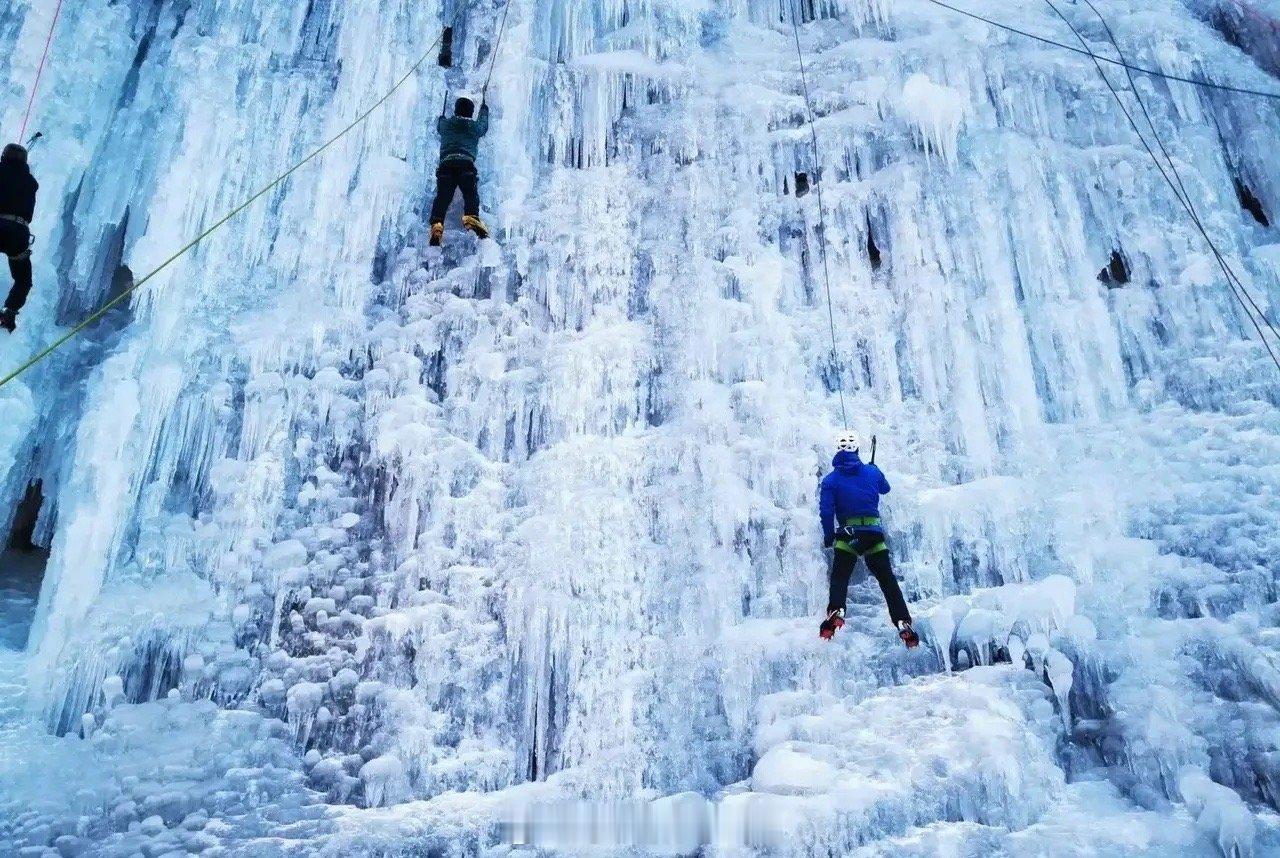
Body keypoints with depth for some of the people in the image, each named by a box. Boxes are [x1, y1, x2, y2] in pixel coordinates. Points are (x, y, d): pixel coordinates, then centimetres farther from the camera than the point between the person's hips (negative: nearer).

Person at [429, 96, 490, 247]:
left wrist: (441, 116, 75)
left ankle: (437, 223, -32)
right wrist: (484, 109, 68)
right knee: (471, 194, -12)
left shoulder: (446, 124, 25)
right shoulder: (475, 127, 24)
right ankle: (471, 217, -41)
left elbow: (438, 125, 51)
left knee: (442, 197, -9)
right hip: (467, 164, -1)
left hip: (446, 164, 1)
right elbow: (484, 126, 49)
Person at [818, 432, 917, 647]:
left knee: (839, 578, 5)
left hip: (847, 536, -2)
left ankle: (836, 611, -21)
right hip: (874, 535, 2)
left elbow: (826, 511, -5)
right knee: (888, 581, 6)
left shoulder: (830, 479, 2)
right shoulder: (872, 472, 8)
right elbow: (885, 488, 30)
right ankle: (903, 624, -2)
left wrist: (828, 537, 8)